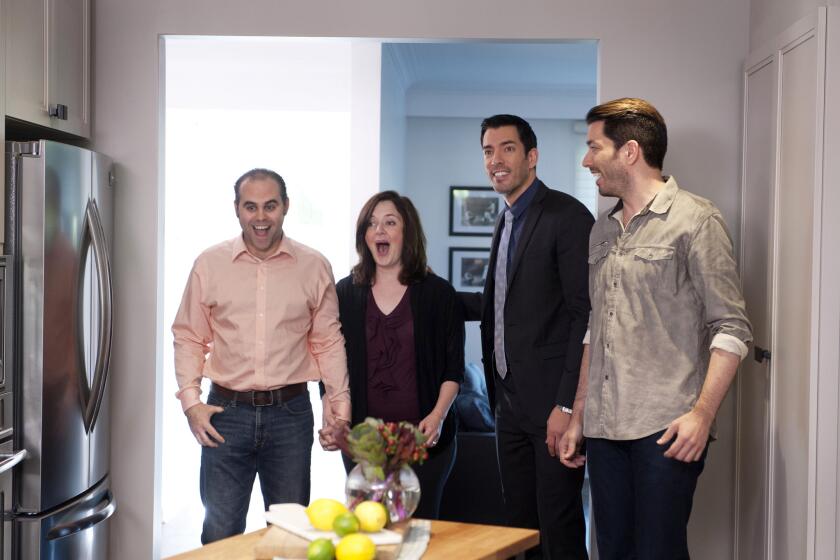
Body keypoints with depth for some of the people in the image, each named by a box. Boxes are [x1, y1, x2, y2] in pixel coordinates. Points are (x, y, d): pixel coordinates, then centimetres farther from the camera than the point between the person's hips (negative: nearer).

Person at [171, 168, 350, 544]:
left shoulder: (314, 267, 1)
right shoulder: (209, 264, 1)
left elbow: (328, 340, 5)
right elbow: (189, 338, 5)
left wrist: (340, 400, -3)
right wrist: (190, 401, -4)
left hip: (290, 413, 1)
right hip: (226, 412, 0)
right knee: (220, 533, 6)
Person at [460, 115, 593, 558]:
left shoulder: (566, 215, -11)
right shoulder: (507, 222, 15)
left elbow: (585, 314, -17)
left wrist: (567, 405, -20)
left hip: (551, 403, -8)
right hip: (510, 401, 8)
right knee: (519, 522, 14)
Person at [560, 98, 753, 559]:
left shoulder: (694, 219, -4)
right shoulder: (602, 230, 16)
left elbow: (731, 328, -8)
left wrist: (702, 413, -18)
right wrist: (579, 416, 18)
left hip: (666, 430, -6)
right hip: (604, 430, 6)